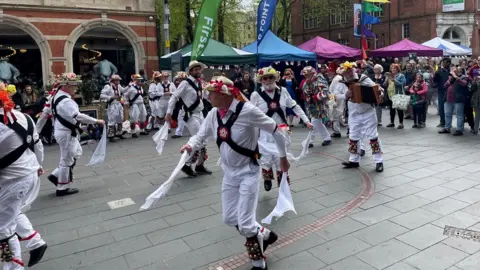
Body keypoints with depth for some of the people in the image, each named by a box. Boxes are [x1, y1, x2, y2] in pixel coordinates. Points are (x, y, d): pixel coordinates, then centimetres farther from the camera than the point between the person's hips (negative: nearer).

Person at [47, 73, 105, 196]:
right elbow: (78, 116, -33)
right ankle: (62, 188, 15)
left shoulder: (58, 95, 8)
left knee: (76, 153, 22)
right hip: (66, 133, -10)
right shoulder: (66, 101, -26)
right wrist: (96, 121, -27)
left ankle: (56, 175, 26)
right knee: (67, 160, 2)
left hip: (65, 131, 10)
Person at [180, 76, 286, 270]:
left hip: (247, 172, -7)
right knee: (229, 218, 14)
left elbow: (275, 130, -14)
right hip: (229, 173, 7)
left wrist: (283, 157, -3)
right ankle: (264, 235, 40)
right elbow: (200, 136, 5)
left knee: (245, 223, -4)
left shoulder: (247, 110, -23)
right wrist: (190, 146, -20)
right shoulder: (213, 114, -4)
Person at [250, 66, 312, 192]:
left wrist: (306, 120, 1)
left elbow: (295, 107, 5)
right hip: (265, 133, -1)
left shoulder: (282, 91, -2)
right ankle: (267, 179, 35)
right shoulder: (256, 95, -8)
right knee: (267, 159, 3)